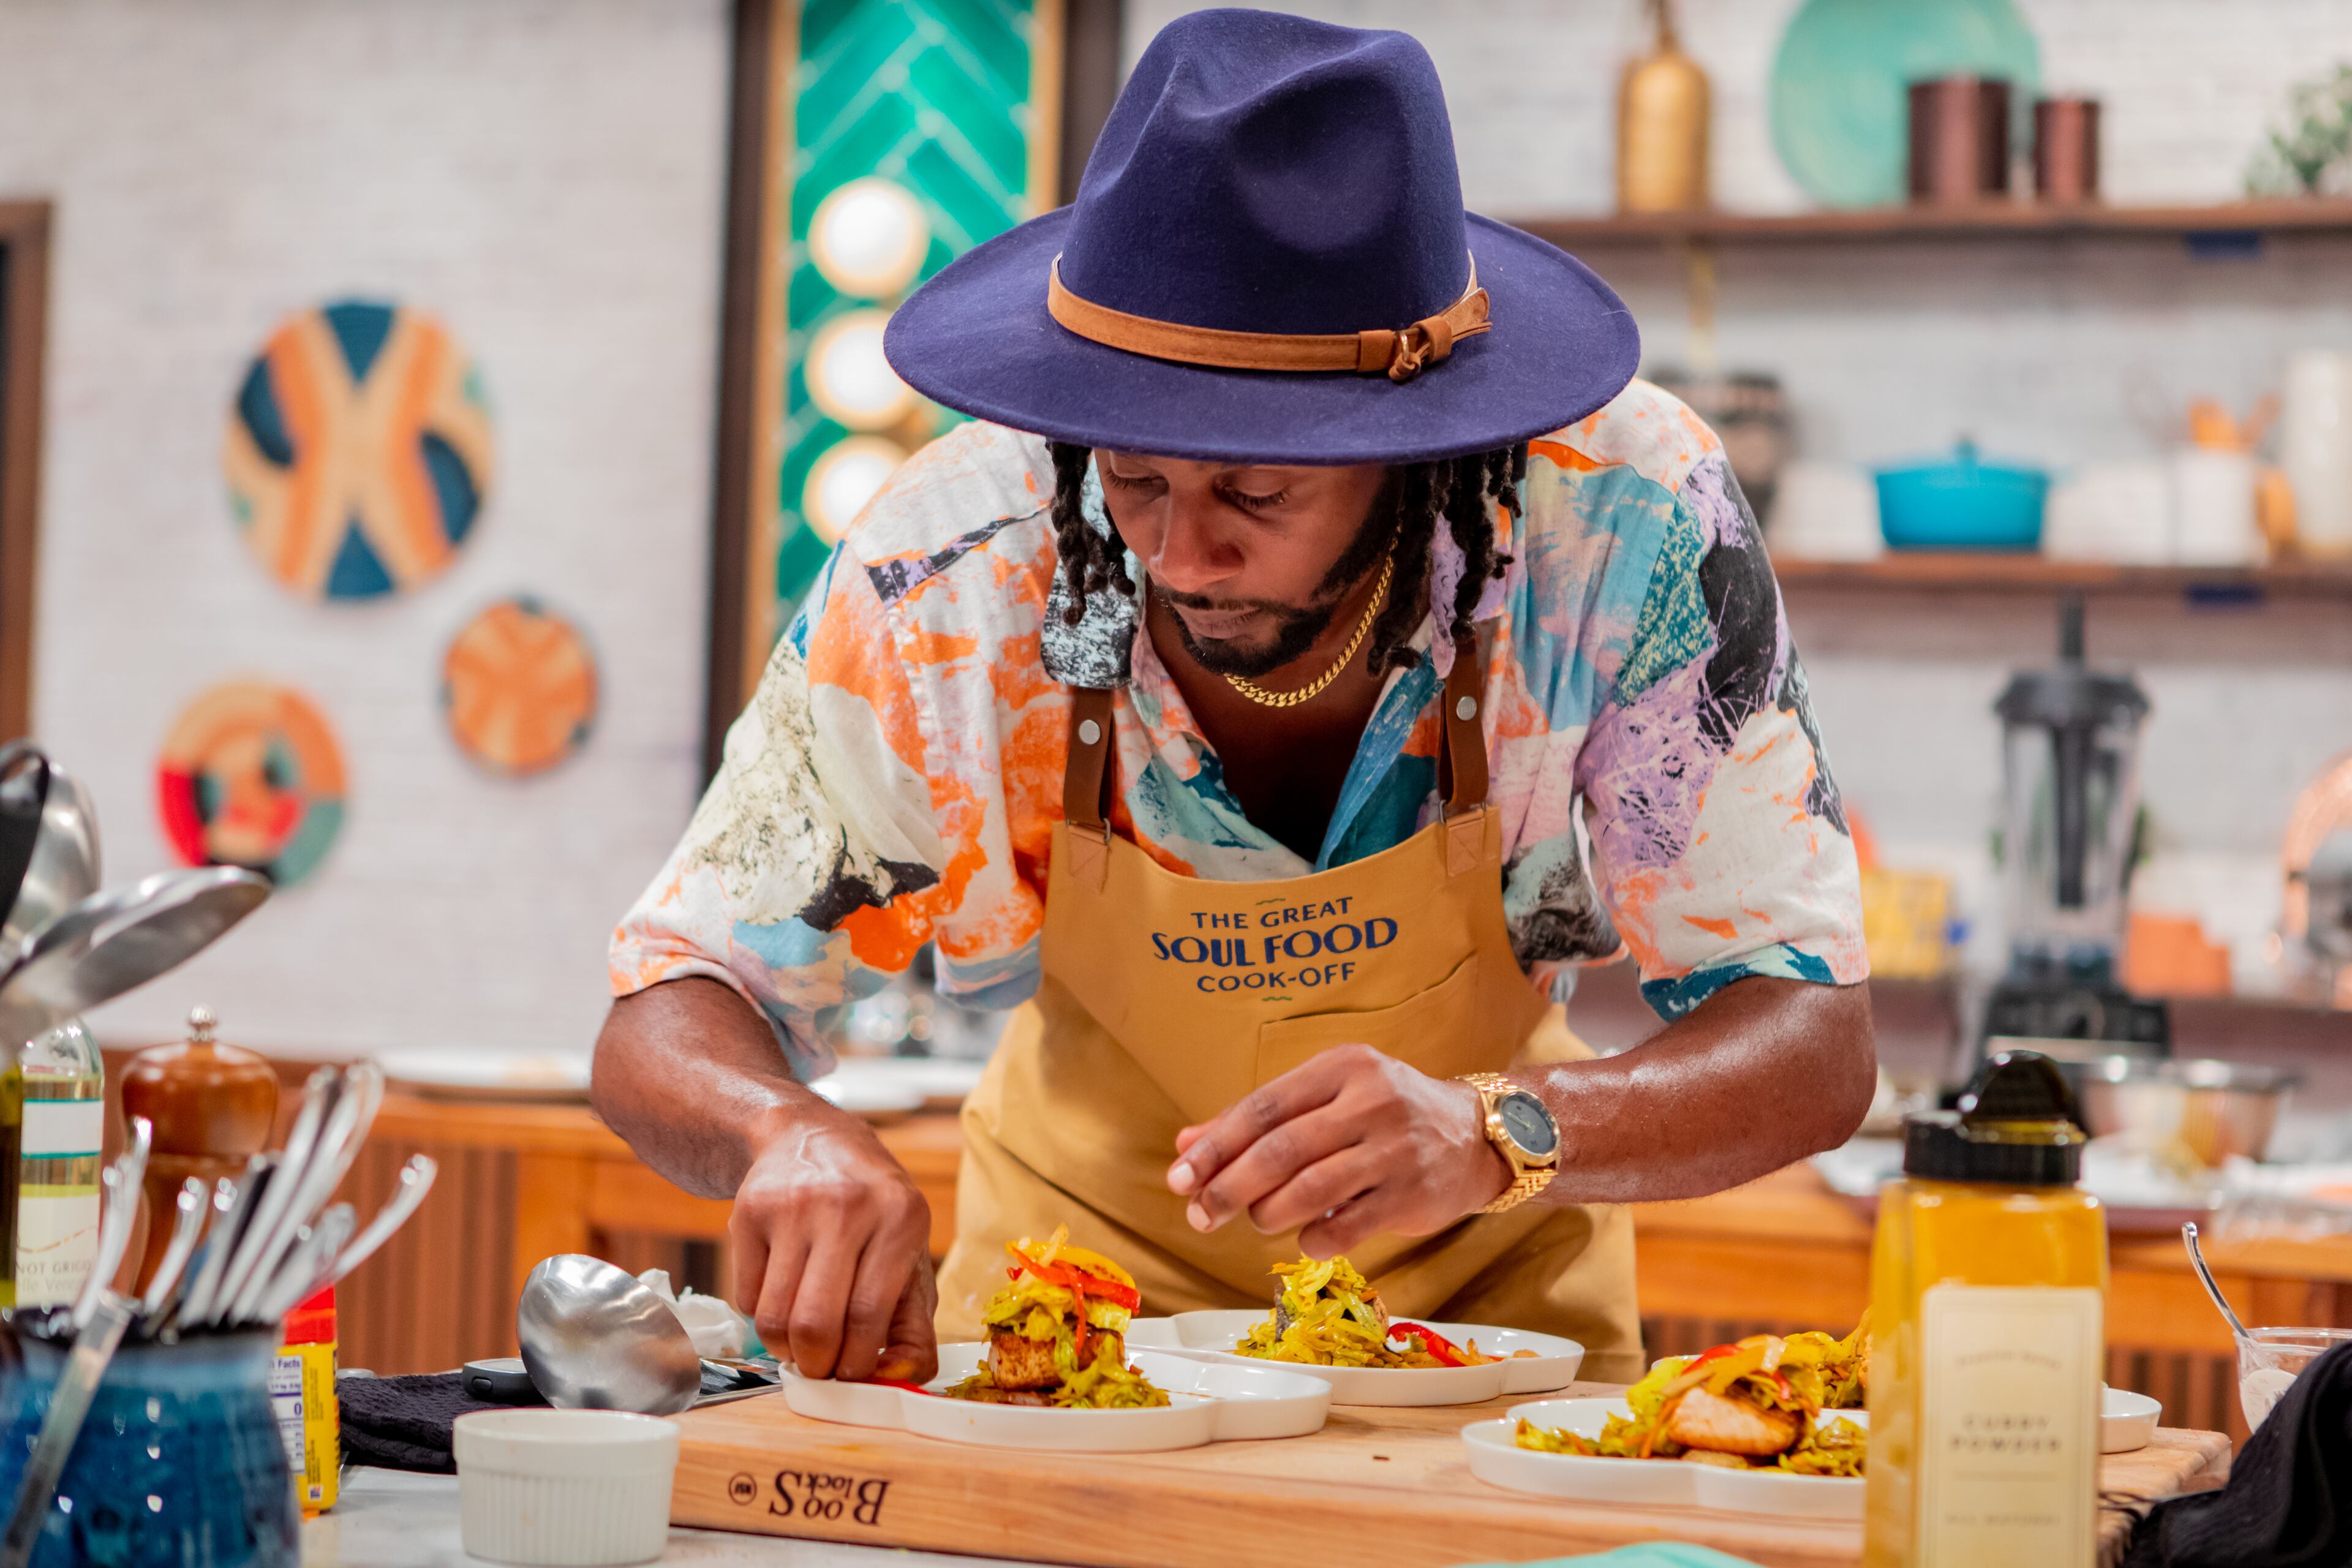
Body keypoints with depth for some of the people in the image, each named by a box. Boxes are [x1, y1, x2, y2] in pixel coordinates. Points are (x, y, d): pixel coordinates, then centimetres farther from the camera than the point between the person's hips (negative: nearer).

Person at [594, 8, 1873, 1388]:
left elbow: (1812, 1040, -22)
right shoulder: (950, 576, -24)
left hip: (1487, 1278, 1)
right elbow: (670, 1022, -15)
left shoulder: (1625, 515, -26)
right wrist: (791, 1134, -40)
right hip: (1086, 1260, -1)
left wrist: (1493, 1134, -43)